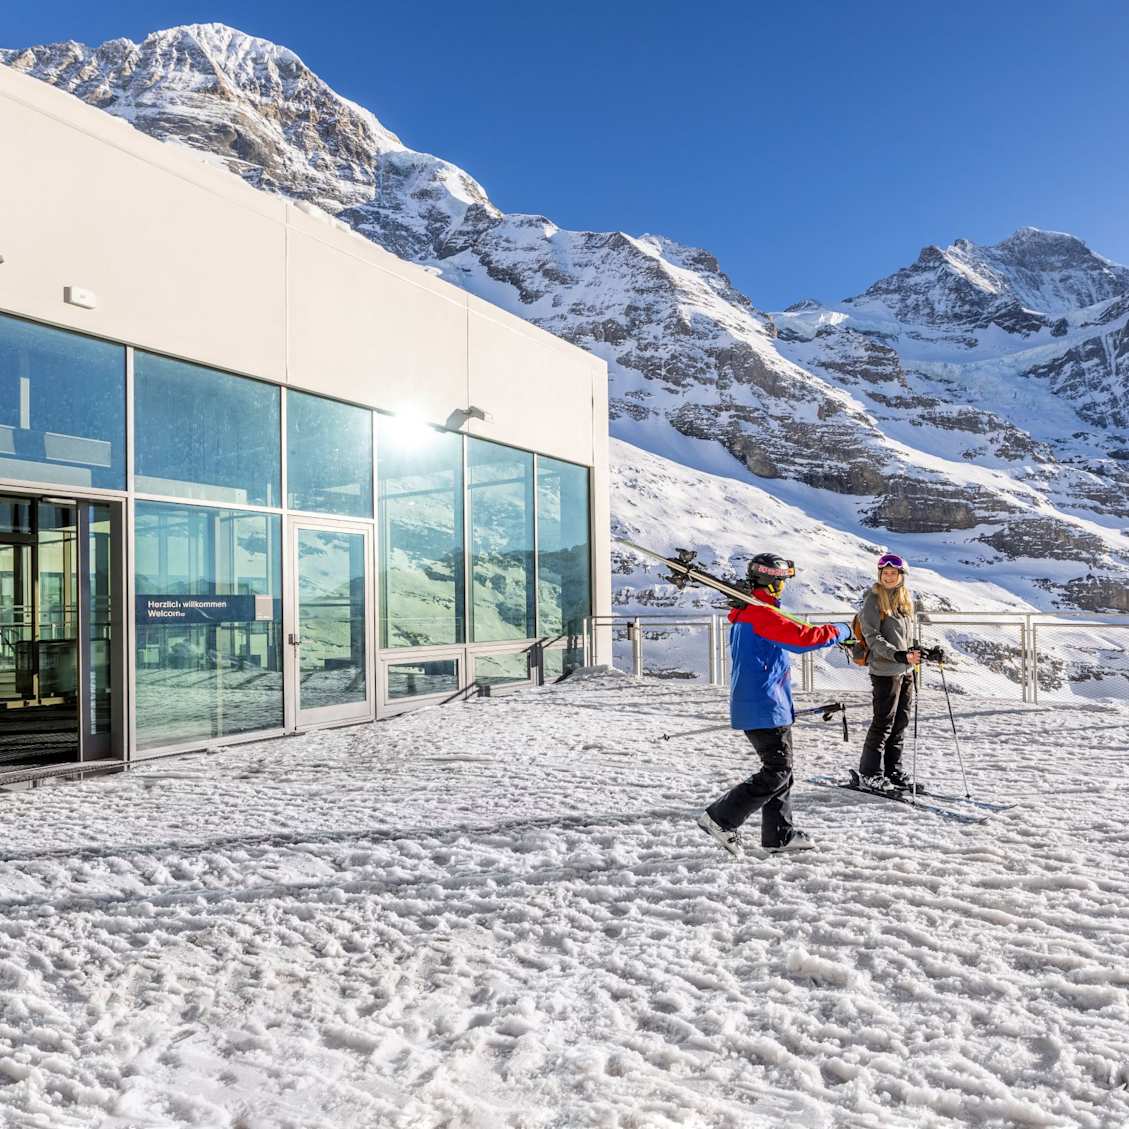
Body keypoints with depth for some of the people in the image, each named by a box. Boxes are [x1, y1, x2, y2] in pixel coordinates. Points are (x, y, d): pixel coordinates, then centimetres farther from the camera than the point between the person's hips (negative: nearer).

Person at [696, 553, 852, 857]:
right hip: (765, 709, -10)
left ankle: (779, 834, 22)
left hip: (750, 704, 10)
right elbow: (804, 636, -22)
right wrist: (841, 631, -4)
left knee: (780, 768, 15)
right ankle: (720, 818, -4)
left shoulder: (743, 613, 15)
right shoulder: (763, 614, -17)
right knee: (776, 772, -5)